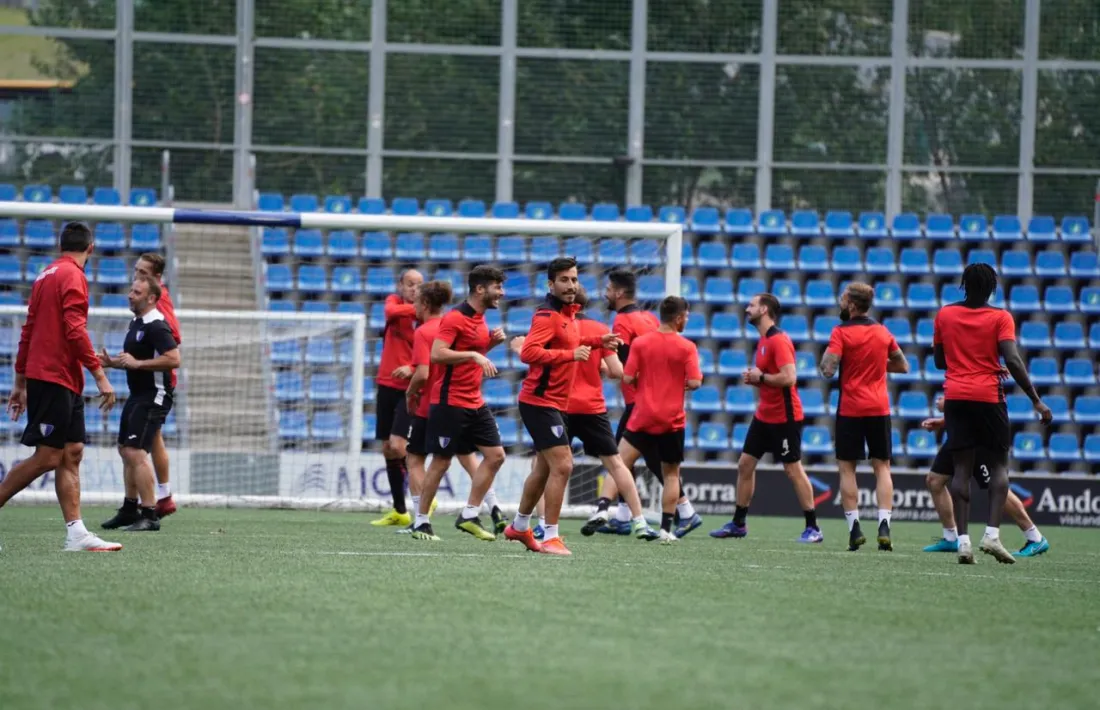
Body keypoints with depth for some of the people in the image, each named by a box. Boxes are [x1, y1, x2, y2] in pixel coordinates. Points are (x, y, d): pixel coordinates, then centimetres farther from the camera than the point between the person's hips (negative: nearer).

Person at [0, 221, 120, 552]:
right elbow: (75, 330, -19)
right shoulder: (72, 276, -10)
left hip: (64, 384, 9)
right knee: (48, 457, -8)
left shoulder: (47, 275, 16)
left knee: (72, 454, 5)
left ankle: (76, 534, 1)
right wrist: (99, 375, -18)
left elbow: (28, 331, 19)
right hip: (55, 379, -9)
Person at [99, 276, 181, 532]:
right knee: (125, 450, 19)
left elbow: (173, 359, -28)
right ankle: (130, 509, 30)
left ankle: (150, 515, -17)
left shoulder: (156, 326, -17)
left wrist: (137, 363, -25)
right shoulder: (136, 323, 15)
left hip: (153, 396, -11)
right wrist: (112, 362, 11)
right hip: (137, 395, 11)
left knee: (136, 453, -17)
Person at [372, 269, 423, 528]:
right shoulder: (394, 302, 4)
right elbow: (391, 311, -20)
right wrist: (416, 307, -33)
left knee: (397, 446, -17)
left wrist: (413, 369, -25)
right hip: (387, 386, 5)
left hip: (410, 389, -5)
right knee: (387, 449, 8)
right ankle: (399, 512, 19)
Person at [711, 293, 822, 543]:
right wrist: (752, 378, 4)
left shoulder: (779, 340, -18)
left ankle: (813, 528, 1)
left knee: (793, 470, -5)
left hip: (784, 417, -10)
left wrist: (760, 377, -16)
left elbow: (788, 378, -27)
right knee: (745, 464, 9)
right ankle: (738, 523, 17)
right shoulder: (764, 339, 12)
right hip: (764, 416, 10)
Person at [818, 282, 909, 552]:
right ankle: (884, 526, -7)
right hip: (880, 408, 4)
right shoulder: (883, 332, 7)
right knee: (882, 467, 6)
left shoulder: (842, 333, -9)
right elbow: (903, 366, 17)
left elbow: (828, 370, -17)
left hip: (850, 410, -4)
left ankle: (854, 528, -2)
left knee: (847, 467, 5)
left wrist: (824, 360, 4)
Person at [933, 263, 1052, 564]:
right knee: (999, 464, 8)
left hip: (955, 395, 2)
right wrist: (1036, 400, -10)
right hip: (989, 395, -2)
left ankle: (963, 540, -8)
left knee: (962, 468, 3)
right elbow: (1013, 361, -13)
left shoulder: (944, 315, 7)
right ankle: (992, 533, -9)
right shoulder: (1000, 318, -3)